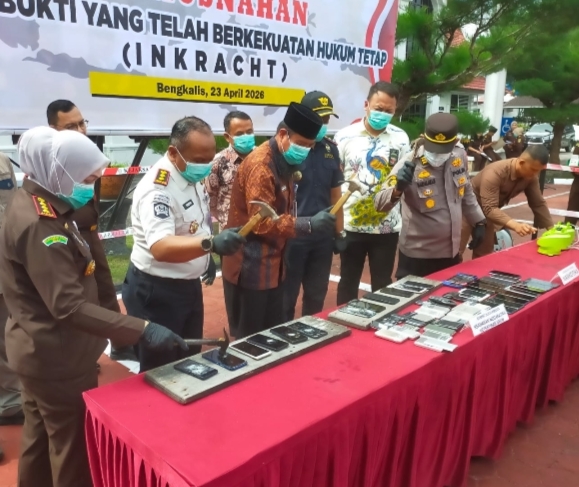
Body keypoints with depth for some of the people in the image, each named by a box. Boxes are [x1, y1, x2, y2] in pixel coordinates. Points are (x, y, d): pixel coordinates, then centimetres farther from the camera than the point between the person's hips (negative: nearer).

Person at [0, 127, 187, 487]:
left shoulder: (35, 205, 5)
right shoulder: (40, 226, -27)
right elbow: (69, 307, -32)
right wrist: (142, 330, -35)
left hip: (41, 352, 10)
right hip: (58, 359, -10)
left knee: (41, 438, 25)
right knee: (74, 449, 6)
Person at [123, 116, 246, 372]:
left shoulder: (191, 176, 1)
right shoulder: (157, 189, -27)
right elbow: (160, 248, -41)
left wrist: (205, 256, 17)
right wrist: (210, 243, -53)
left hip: (188, 285, 8)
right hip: (156, 291, -8)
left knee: (190, 362, 23)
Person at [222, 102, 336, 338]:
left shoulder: (285, 161, 10)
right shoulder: (260, 165, -21)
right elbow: (262, 223, -25)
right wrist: (308, 225, -31)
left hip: (272, 265, 9)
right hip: (250, 269, -9)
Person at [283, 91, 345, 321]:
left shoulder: (331, 149, 7)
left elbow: (335, 193, 13)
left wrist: (339, 232, 12)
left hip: (323, 236, 5)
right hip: (292, 235, -5)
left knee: (316, 296, 17)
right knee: (286, 297, 7)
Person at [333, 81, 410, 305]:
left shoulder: (400, 138, 1)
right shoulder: (345, 136, -3)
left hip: (387, 226, 1)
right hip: (351, 225, -1)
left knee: (383, 284, 15)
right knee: (348, 282, 14)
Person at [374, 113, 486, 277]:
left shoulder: (460, 157, -1)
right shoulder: (409, 165, -18)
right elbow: (380, 204, -23)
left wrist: (478, 222, 18)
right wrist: (397, 189, -41)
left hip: (451, 252, 6)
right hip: (417, 256, -6)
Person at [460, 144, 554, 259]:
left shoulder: (531, 177, -13)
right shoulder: (495, 173, -34)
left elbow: (538, 203, -3)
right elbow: (490, 209, -40)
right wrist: (515, 225, -53)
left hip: (485, 214, 7)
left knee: (484, 256, 11)